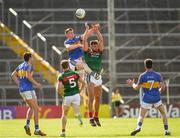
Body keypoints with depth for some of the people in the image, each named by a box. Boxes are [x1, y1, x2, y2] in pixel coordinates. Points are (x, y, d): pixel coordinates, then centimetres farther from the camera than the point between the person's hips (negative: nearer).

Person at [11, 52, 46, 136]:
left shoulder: (20, 66, 16)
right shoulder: (29, 66, -8)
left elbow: (13, 75, 14)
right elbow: (28, 76, -22)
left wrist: (19, 84, 16)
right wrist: (36, 84, -13)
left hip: (21, 90, 8)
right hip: (28, 90, -8)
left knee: (31, 107, 21)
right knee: (36, 109, -5)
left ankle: (27, 124, 3)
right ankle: (37, 130, -8)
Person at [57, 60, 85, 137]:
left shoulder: (61, 77, -5)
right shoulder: (75, 74, 5)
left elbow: (59, 89, -14)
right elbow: (83, 83, 5)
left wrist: (62, 94, 6)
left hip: (67, 97, -2)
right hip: (76, 95, 2)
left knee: (64, 114, 17)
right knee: (76, 113, 0)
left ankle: (63, 132, 18)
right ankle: (79, 117, -37)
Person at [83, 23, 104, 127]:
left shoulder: (99, 52, 10)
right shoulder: (87, 52, 2)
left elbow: (101, 40, 2)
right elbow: (85, 40, -5)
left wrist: (97, 30, -2)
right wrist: (88, 29, -5)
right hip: (90, 76, -4)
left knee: (98, 98, 9)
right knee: (91, 97, -10)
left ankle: (96, 116, 20)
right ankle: (91, 118, -12)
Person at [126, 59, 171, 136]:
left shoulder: (142, 76, -5)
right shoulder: (158, 75, -1)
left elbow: (137, 88, -1)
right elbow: (163, 87, -3)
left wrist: (132, 84, 19)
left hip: (147, 99, -1)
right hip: (156, 98, 1)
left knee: (141, 116, 2)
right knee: (163, 113, 20)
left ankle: (139, 127, -28)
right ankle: (166, 130, 14)